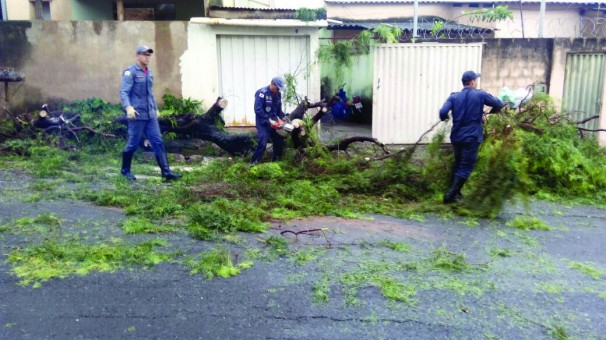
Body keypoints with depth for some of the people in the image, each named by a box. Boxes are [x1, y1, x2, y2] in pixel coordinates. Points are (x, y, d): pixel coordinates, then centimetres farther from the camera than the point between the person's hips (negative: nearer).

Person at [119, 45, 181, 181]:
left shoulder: (149, 72, 15)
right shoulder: (130, 72, -7)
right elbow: (124, 92, -16)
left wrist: (156, 108, 25)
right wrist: (128, 107, -31)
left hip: (151, 115, 7)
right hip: (137, 115, -7)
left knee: (158, 142, 0)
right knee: (133, 144, 3)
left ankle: (166, 172, -1)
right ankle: (125, 170, 22)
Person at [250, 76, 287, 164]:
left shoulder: (278, 94, 6)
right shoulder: (261, 93, -17)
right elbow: (258, 110, -24)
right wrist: (269, 121, -24)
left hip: (274, 122, 7)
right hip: (263, 123, -7)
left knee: (279, 142, 11)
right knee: (262, 143, -17)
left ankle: (276, 161, 28)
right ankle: (253, 163, -9)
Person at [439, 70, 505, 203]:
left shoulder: (454, 97, 1)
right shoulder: (480, 95, -4)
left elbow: (443, 112, -13)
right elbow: (499, 104, 3)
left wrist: (444, 118, 9)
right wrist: (493, 110, 24)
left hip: (456, 137, 4)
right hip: (471, 138, -4)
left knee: (458, 164, 19)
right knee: (466, 167, 0)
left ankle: (455, 192, 25)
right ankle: (450, 195, -7)